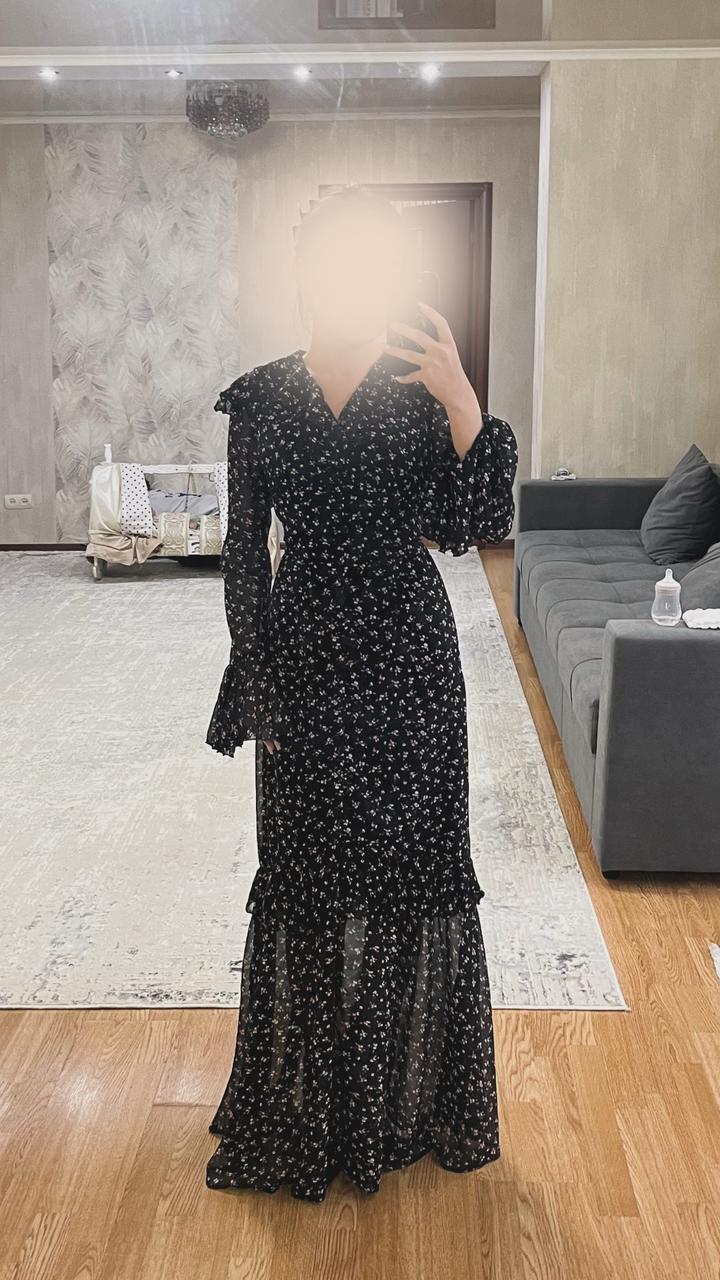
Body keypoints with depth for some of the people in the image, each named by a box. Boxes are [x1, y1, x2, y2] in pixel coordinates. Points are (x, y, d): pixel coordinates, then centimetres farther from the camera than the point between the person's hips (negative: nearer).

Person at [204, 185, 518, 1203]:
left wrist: (464, 407, -22)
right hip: (304, 655, 1)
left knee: (412, 854, 7)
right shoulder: (260, 398, 2)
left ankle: (409, 1096, 26)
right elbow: (244, 548, 3)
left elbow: (478, 527, -10)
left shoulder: (425, 387, -1)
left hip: (407, 656, 0)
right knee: (308, 862, 7)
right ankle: (310, 1105, 25)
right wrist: (254, 680, 0)